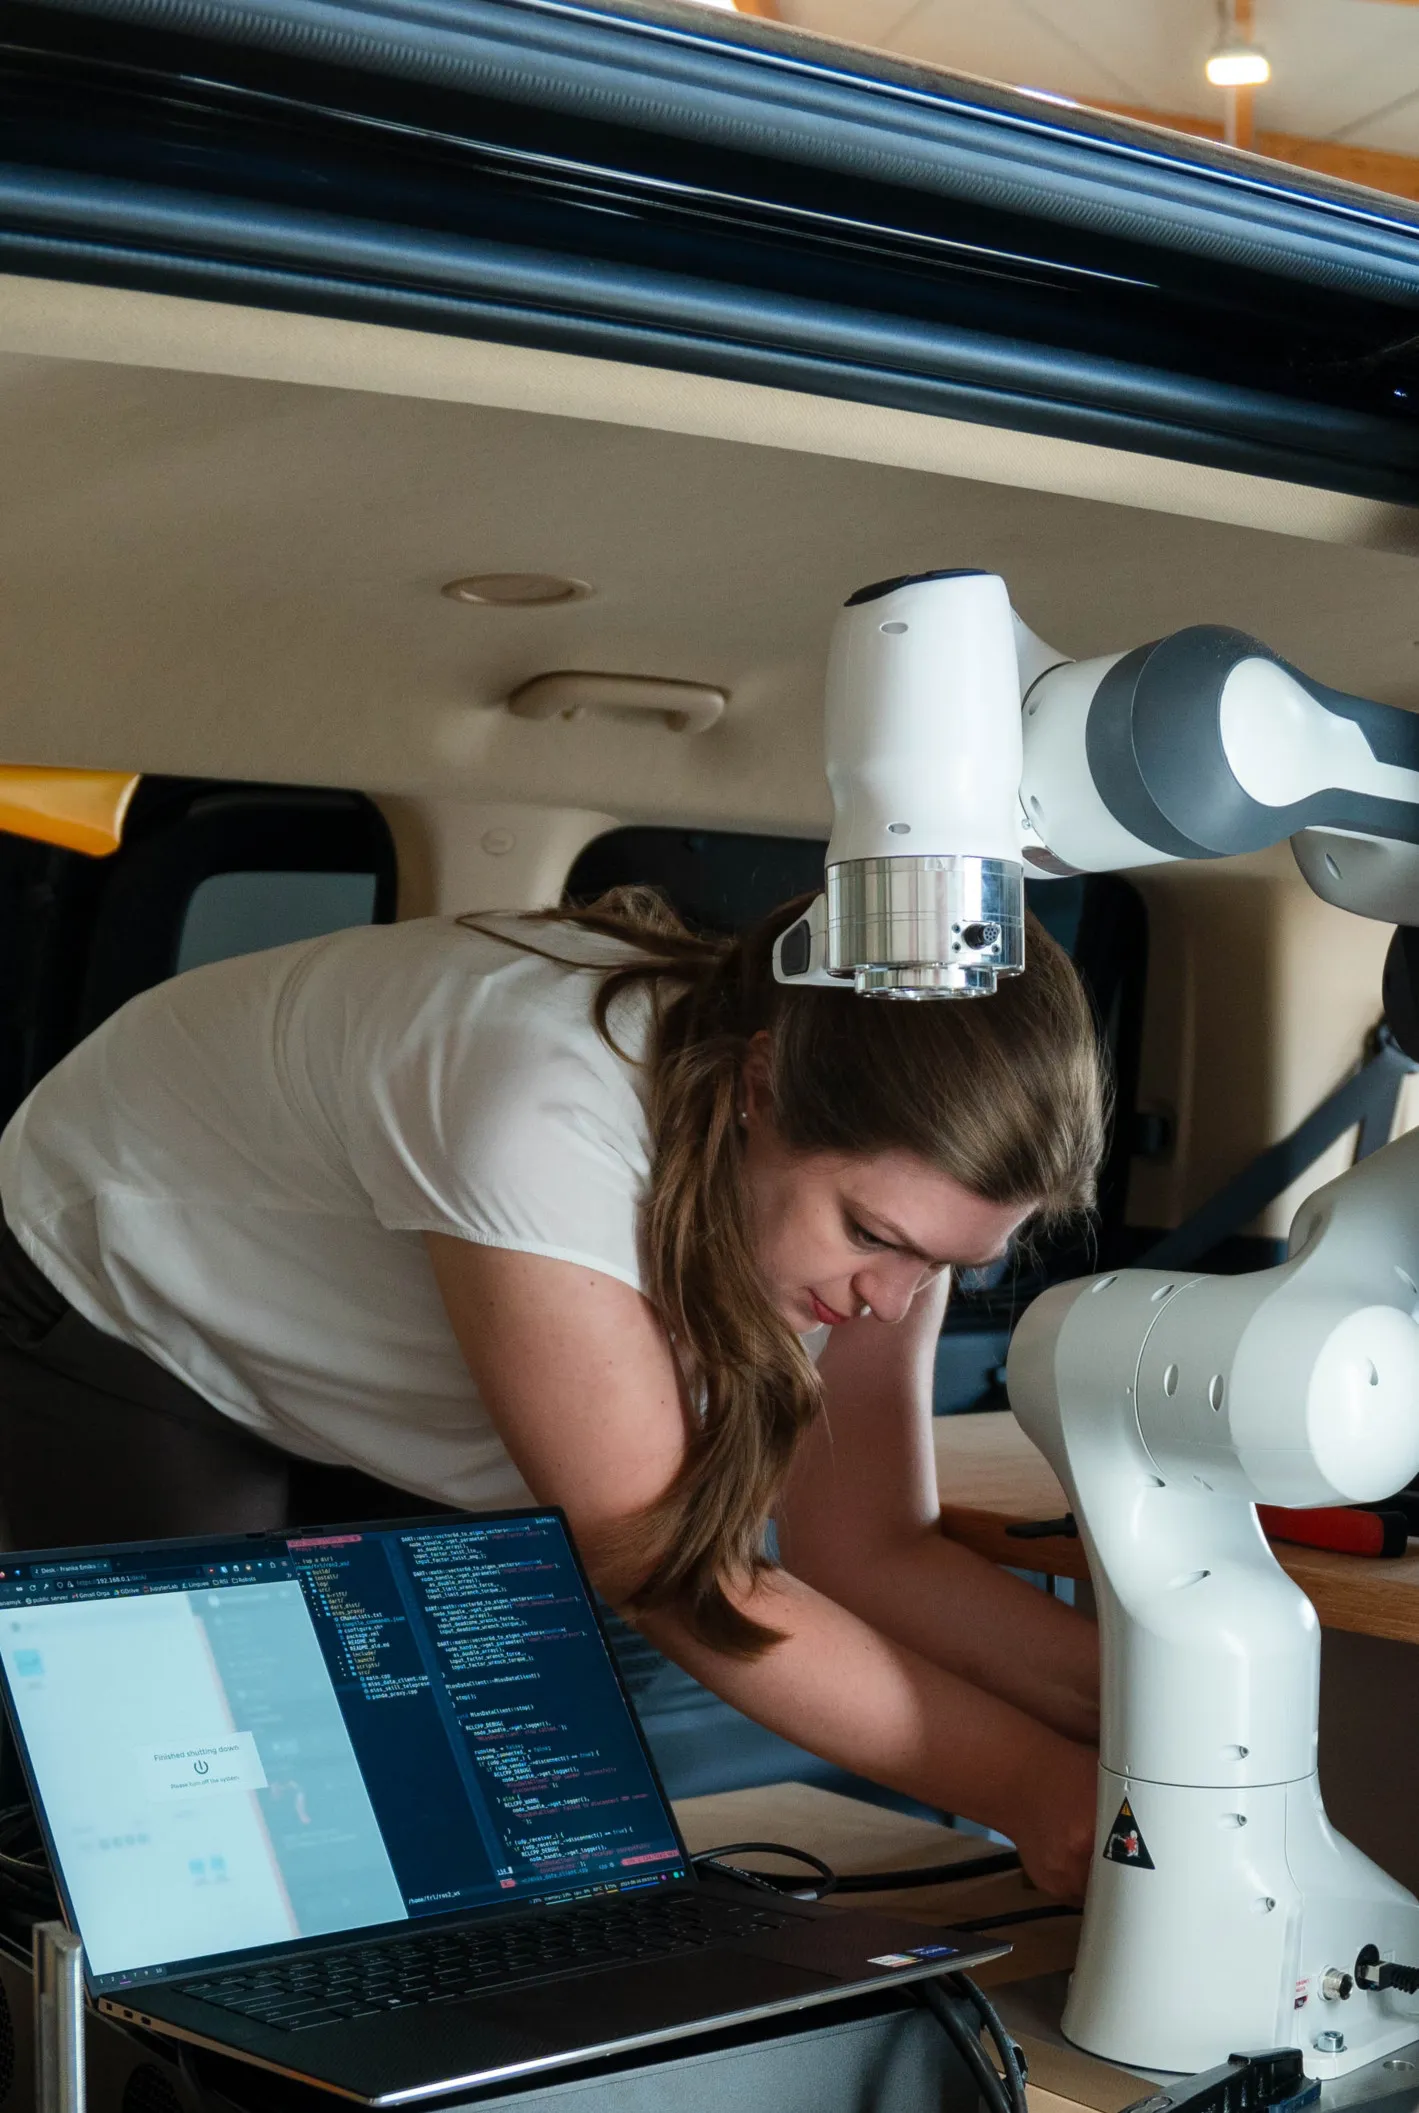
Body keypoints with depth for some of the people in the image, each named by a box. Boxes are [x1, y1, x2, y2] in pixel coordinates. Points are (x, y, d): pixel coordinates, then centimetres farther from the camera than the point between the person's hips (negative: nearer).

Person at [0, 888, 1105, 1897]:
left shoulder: (881, 1162, -21)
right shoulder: (547, 1109, -43)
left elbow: (874, 1547, -17)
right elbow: (669, 1571, -37)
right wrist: (1024, 1784, -36)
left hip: (376, 1391, 6)